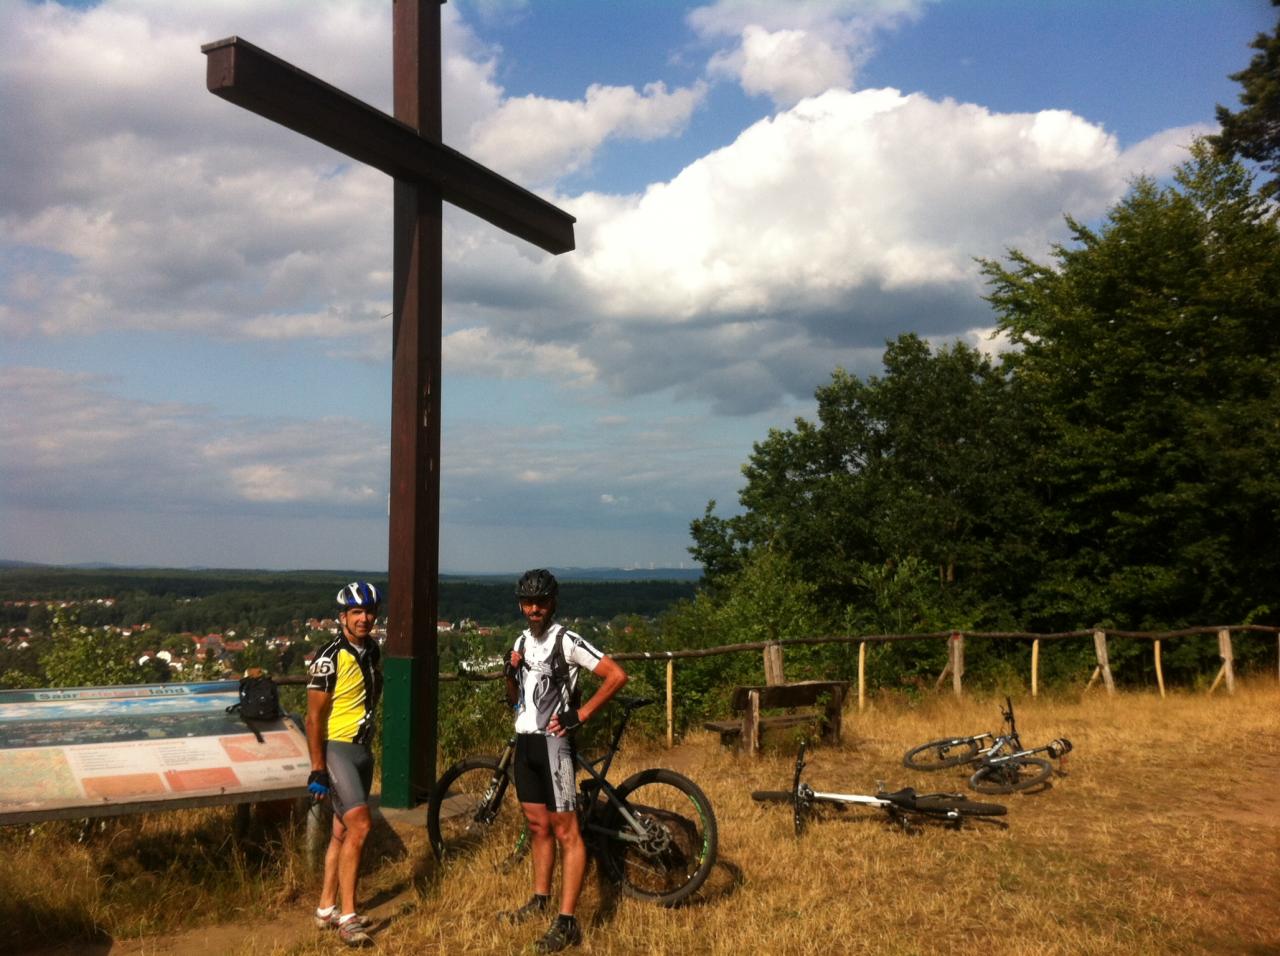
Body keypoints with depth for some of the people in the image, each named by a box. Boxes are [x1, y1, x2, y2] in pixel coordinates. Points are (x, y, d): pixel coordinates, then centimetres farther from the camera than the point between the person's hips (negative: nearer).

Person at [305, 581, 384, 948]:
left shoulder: (372, 650, 6)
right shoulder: (330, 657, -17)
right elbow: (314, 717, -16)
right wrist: (317, 770, -17)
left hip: (363, 749, 8)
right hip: (336, 750, -8)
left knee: (342, 832, 12)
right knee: (360, 825, -17)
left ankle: (327, 909, 22)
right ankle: (348, 917, -11)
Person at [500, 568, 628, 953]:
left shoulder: (567, 640, -11)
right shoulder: (522, 642, 12)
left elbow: (617, 675, -17)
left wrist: (580, 715, -16)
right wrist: (510, 674, -3)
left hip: (552, 742, -8)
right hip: (524, 741, 8)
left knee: (565, 832, -6)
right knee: (538, 825, 17)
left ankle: (567, 922, -5)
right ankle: (540, 901, 31)